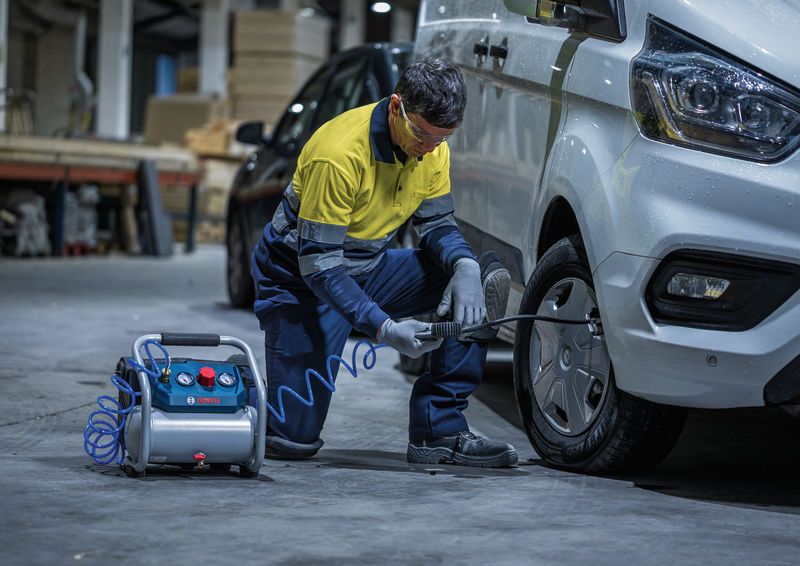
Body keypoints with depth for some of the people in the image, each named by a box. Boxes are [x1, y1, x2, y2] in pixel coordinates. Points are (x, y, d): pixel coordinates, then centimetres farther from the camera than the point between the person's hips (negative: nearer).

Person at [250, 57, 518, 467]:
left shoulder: (432, 147, -9)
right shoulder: (338, 155, -30)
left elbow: (436, 222, 1)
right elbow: (318, 263, -28)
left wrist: (465, 265, -23)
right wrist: (382, 327, -37)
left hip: (369, 268, 7)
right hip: (301, 279, -7)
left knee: (484, 279, -13)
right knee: (295, 440, -13)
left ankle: (439, 431, -10)